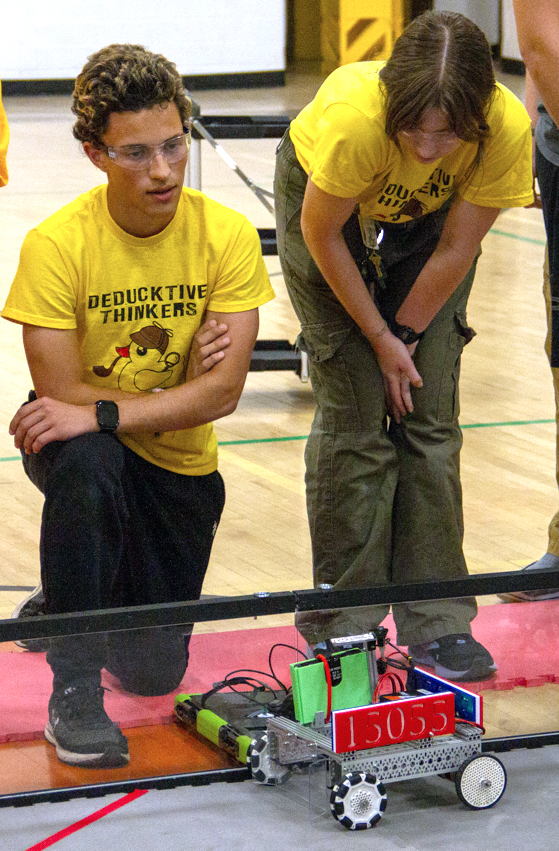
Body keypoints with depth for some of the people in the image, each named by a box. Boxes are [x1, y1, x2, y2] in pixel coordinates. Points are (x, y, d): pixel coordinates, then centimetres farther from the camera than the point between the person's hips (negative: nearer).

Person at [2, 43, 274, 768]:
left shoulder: (228, 236, -16)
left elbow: (223, 392, -21)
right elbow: (60, 392, -21)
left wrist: (100, 413, -33)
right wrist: (178, 391, -19)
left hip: (181, 464, 3)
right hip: (86, 451, -2)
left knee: (155, 673, 2)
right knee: (82, 462, -40)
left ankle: (83, 606, 39)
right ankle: (73, 688, -27)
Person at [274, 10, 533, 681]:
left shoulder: (508, 130, -35)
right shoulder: (355, 121, -41)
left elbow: (456, 250, -19)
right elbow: (322, 235, -21)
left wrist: (403, 338, -11)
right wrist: (379, 339, -13)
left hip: (428, 217, 2)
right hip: (329, 205, -2)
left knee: (431, 416, -3)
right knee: (356, 415, -8)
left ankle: (436, 623, 4)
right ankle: (342, 624, 1)